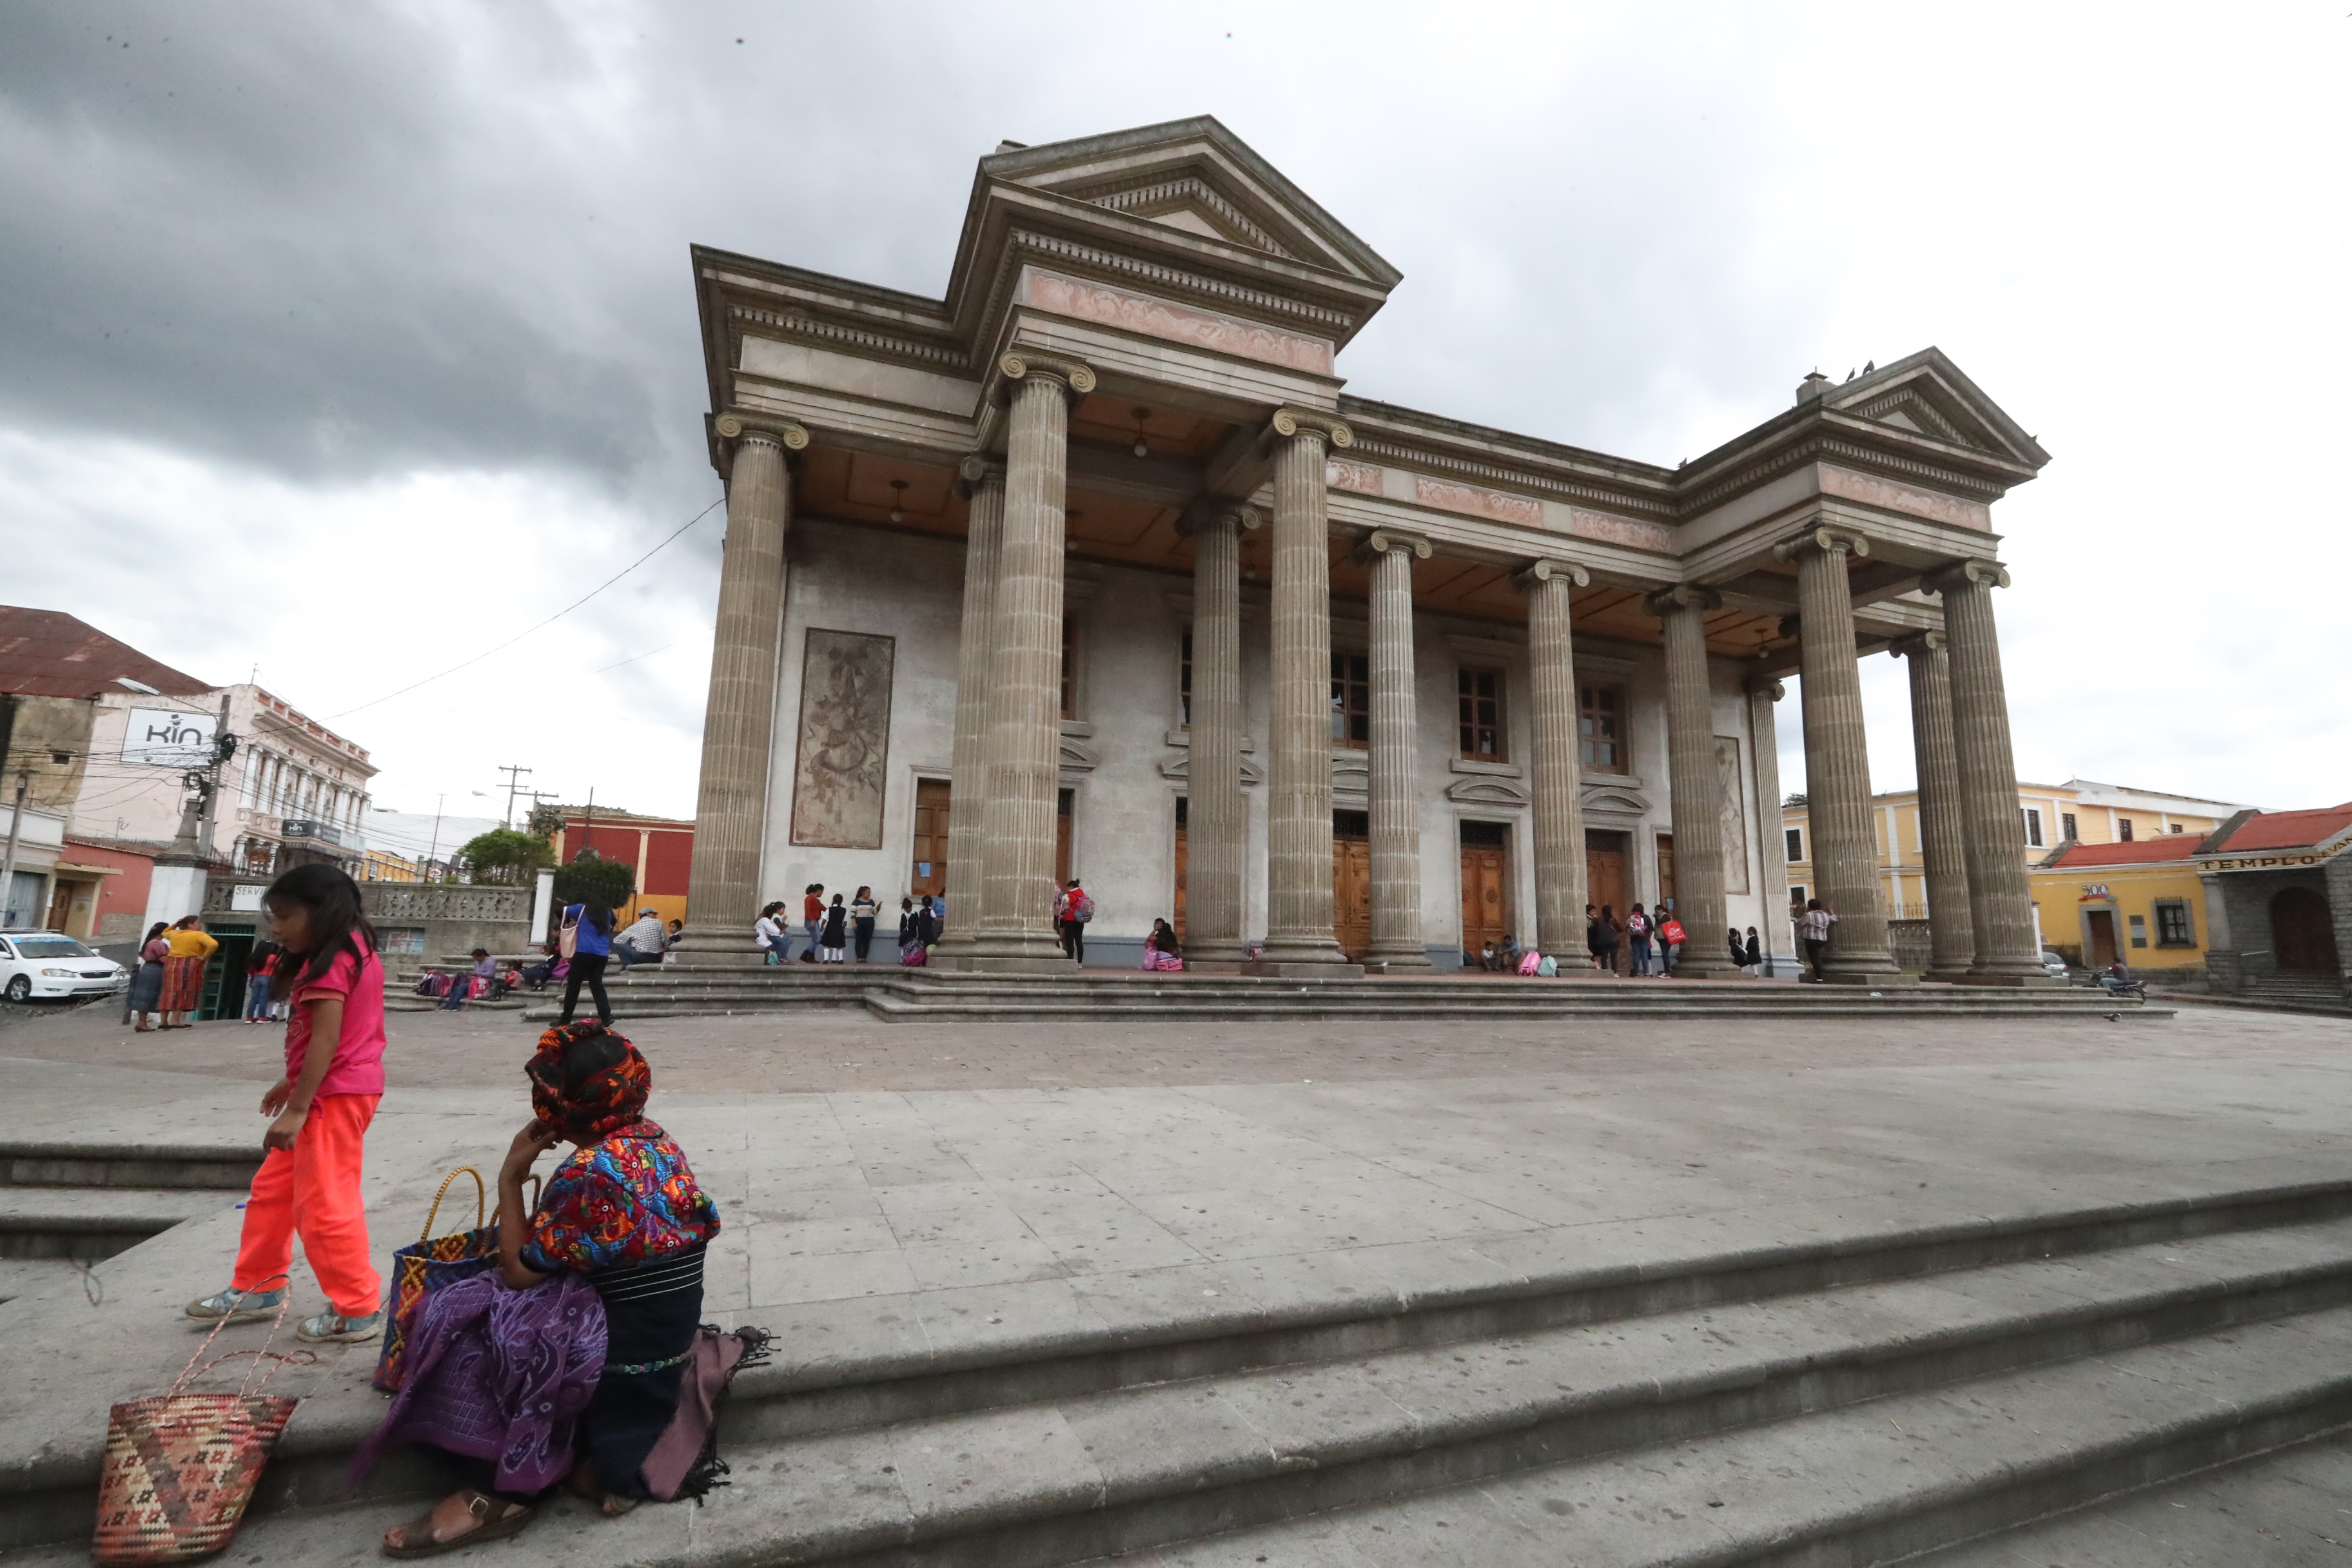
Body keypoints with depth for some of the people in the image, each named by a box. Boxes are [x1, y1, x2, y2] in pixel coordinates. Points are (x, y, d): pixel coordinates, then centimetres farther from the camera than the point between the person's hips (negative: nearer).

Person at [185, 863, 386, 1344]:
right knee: (273, 1188, 22)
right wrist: (291, 1083, 26)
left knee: (324, 1204, -4)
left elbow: (327, 1040, -22)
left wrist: (296, 1109, -21)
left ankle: (358, 1311, 6)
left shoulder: (328, 961, -17)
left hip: (335, 1094, -11)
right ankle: (258, 1288, 36)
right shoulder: (351, 950, 14)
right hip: (337, 1089, 11)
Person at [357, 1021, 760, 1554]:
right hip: (665, 1332, 9)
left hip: (623, 1347, -9)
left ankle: (497, 1494, 5)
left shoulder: (591, 1169, -25)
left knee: (463, 1321, -2)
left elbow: (518, 1272, -14)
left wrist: (510, 1177, -8)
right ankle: (594, 1461, 13)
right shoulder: (657, 1140, 3)